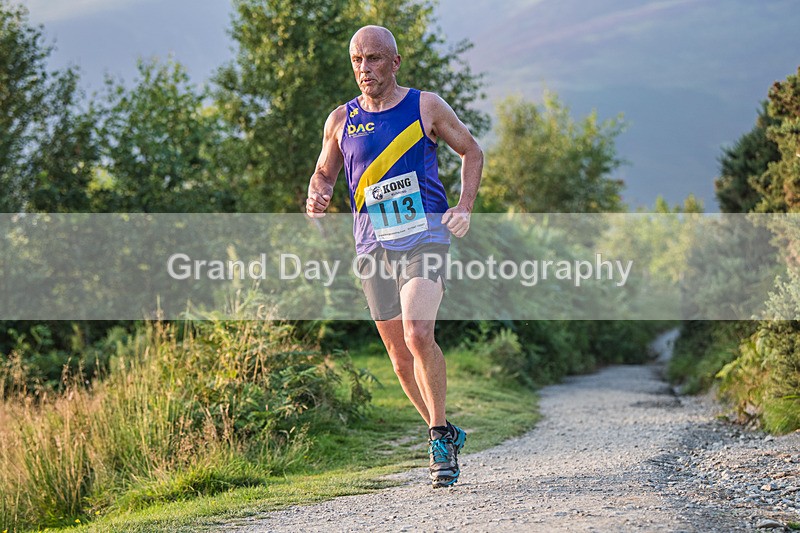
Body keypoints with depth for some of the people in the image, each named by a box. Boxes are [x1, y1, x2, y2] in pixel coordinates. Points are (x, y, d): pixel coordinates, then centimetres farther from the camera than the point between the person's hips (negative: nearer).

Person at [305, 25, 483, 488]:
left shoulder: (426, 107, 1)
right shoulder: (341, 121, 8)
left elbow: (471, 151, 12)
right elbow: (325, 173, 19)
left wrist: (465, 207, -2)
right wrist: (318, 196, -5)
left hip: (425, 237, -3)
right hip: (373, 248, 4)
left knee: (418, 335, -24)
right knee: (401, 358, 6)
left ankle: (439, 435, -9)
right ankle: (444, 434, 26)